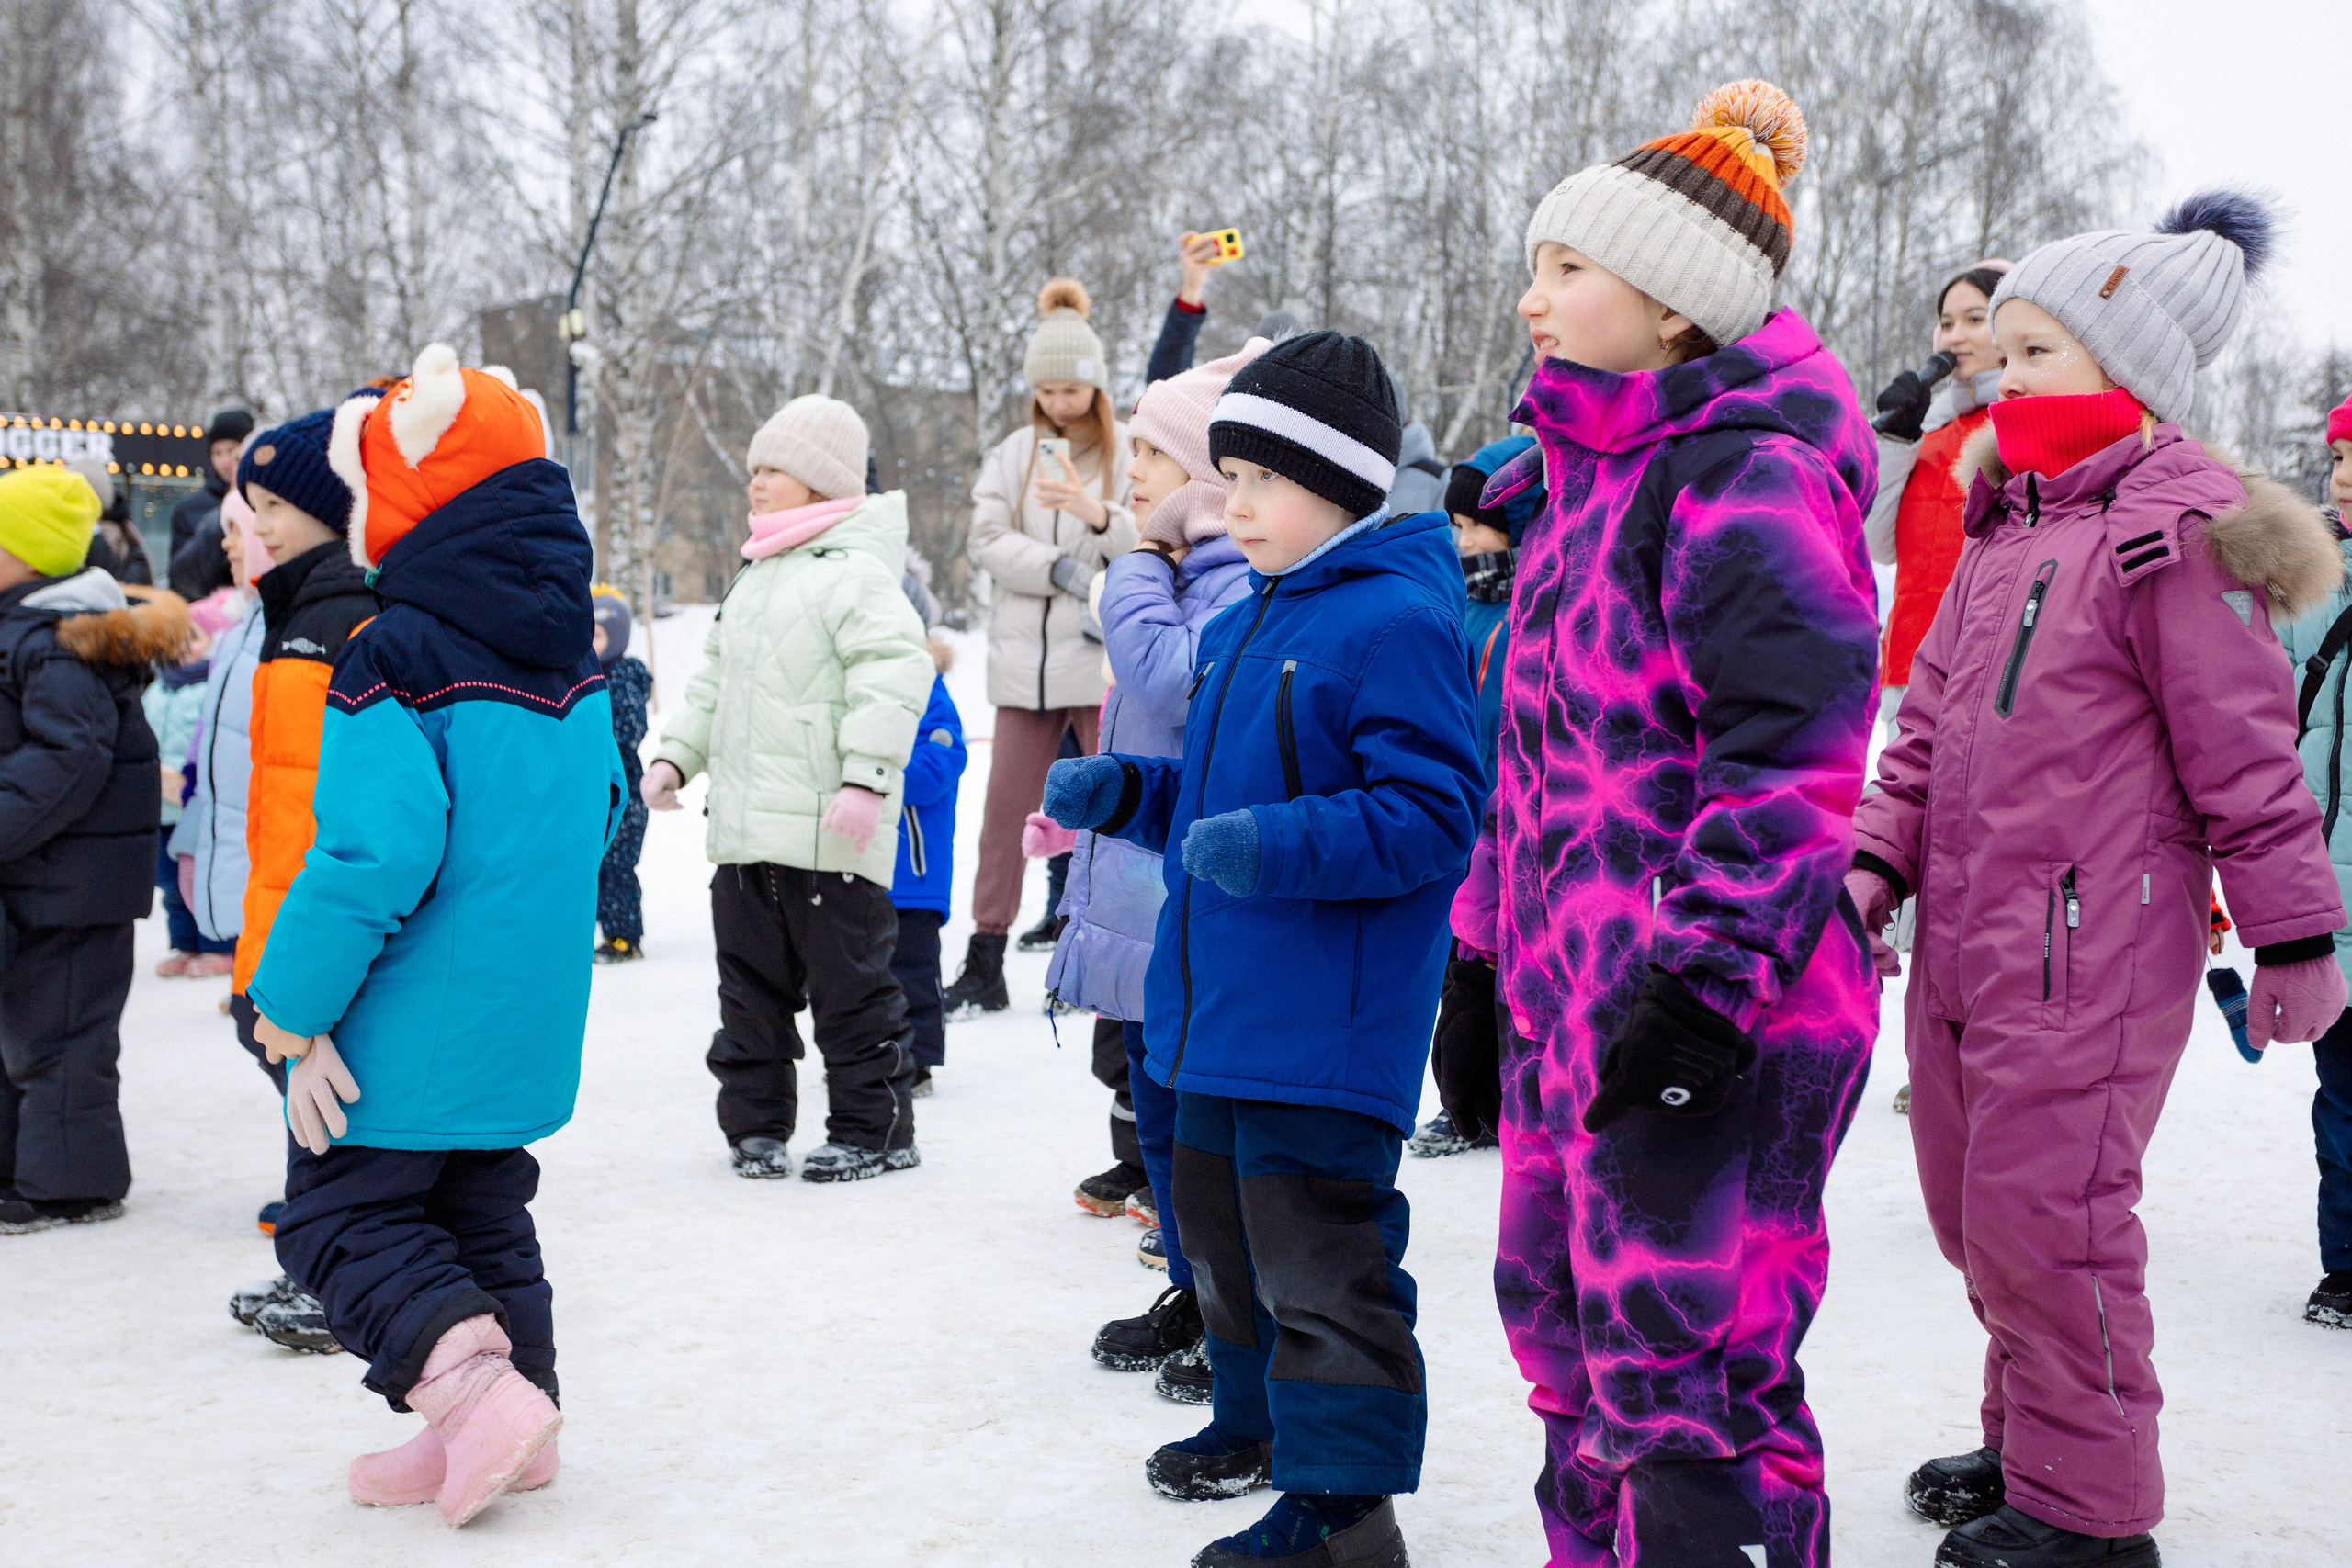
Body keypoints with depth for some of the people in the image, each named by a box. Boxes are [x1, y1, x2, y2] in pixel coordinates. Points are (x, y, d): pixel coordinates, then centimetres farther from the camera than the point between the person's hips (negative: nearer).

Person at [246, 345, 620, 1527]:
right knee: (483, 1210, 20)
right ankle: (519, 1412, 24)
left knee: (343, 1212, 5)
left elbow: (371, 855, -25)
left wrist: (292, 1006, -16)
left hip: (415, 1023, -8)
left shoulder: (394, 661, -19)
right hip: (526, 1017, 8)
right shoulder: (570, 657, 7)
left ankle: (473, 1387, -10)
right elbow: (598, 813, 16)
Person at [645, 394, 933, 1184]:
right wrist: (675, 755, 19)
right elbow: (714, 680, 28)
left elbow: (894, 675, -20)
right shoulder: (755, 577, 20)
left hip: (826, 835, -9)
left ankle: (874, 1130, 11)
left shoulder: (855, 571, -10)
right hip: (744, 830, 9)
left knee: (850, 986, 0)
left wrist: (866, 780, -26)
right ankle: (756, 1122, 25)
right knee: (751, 984, 14)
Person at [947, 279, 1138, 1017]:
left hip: (1107, 658, -3)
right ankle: (984, 967, 13)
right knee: (1005, 811, 5)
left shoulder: (1129, 452, 0)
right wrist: (1062, 571, -13)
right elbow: (988, 541, 1)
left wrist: (1099, 515, -26)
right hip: (1025, 659, 3)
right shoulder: (1013, 454, 10)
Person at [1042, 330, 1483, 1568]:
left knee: (1315, 1254, -5)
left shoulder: (1397, 621, -15)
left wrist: (1281, 846, -30)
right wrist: (1123, 795, 8)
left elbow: (1433, 813, -21)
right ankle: (1258, 1420, 42)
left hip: (1326, 1023, -10)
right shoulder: (1245, 622, 14)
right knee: (1219, 1228, 22)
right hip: (1220, 1007, 10)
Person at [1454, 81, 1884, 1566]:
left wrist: (1701, 973, -23)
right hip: (1571, 997, 10)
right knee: (1563, 1316, 19)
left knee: (1679, 1363, -6)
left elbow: (1797, 741, -21)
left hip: (1709, 1016, -10)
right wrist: (1496, 946, 21)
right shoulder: (1593, 477, 16)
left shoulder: (1745, 477, -13)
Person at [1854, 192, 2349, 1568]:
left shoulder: (2175, 540, -10)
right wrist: (1873, 862, 6)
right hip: (1965, 945, 9)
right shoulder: (2002, 534, 16)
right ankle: (2027, 1442, 34)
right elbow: (1929, 725, 17)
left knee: (2045, 1217, -6)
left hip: (2089, 953, -9)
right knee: (1974, 1210, 16)